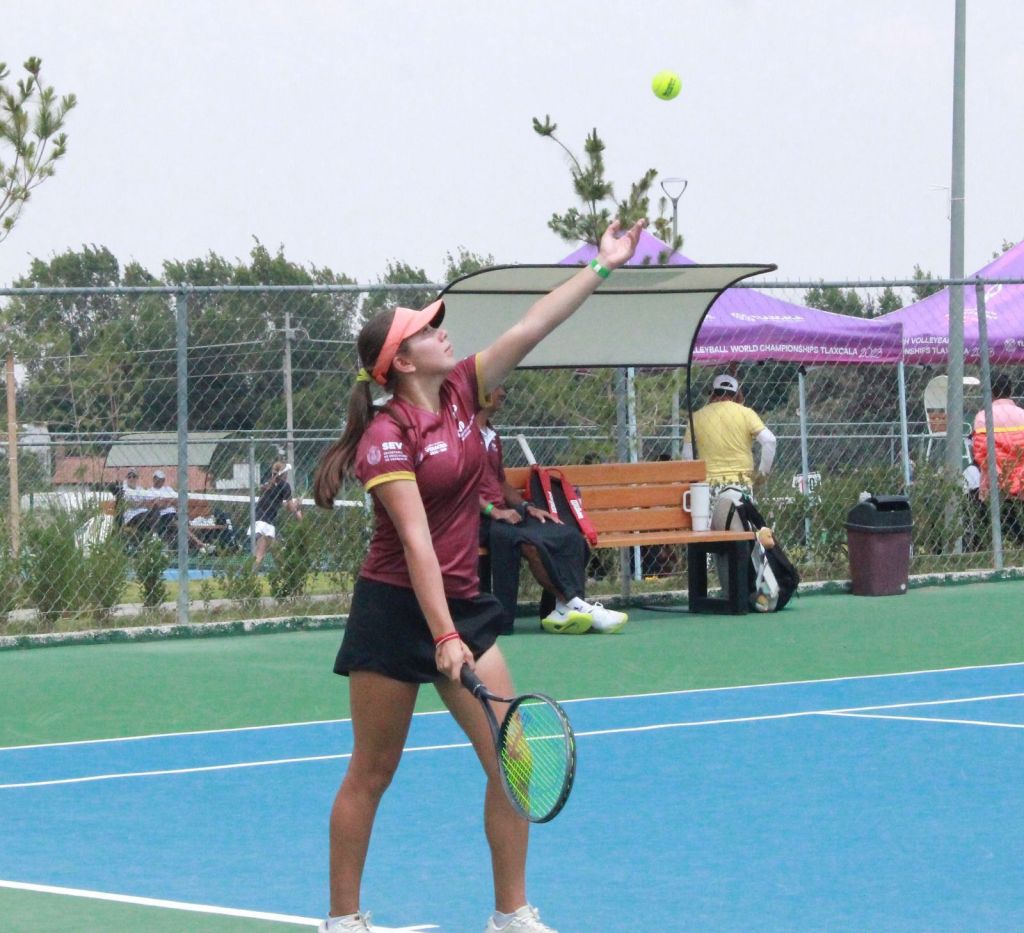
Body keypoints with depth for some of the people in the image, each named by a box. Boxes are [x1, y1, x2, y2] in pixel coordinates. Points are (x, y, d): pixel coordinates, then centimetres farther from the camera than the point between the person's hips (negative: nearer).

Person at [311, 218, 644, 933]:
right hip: (397, 609, -7)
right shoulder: (388, 436, -17)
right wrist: (443, 638, -28)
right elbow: (416, 542, -23)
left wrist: (603, 268, 5)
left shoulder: (460, 393, 3)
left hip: (463, 604, 7)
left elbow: (530, 329, 5)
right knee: (372, 773, 2)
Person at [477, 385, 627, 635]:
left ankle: (563, 613, -24)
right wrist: (493, 510, -20)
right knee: (530, 540, -33)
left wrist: (527, 507, 10)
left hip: (501, 511, 9)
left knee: (569, 536, -11)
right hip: (479, 518, -9)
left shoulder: (492, 436, 25)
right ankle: (571, 603, -27)